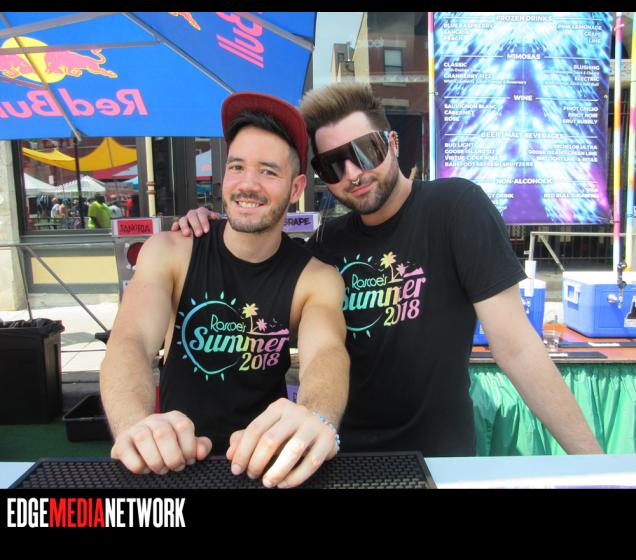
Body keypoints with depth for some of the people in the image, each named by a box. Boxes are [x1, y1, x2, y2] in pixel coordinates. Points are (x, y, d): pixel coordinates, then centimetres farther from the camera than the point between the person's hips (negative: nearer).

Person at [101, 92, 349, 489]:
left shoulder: (317, 278, -8)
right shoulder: (170, 252, -6)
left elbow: (327, 353, -26)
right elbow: (130, 342, -19)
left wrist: (315, 420, -49)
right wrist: (136, 426, -40)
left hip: (261, 461, 0)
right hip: (173, 458, 1)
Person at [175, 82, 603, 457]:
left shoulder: (456, 205, -15)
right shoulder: (329, 242, 0)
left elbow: (516, 348, -17)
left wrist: (591, 457, -20)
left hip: (435, 453, -4)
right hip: (345, 447, 5)